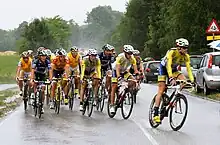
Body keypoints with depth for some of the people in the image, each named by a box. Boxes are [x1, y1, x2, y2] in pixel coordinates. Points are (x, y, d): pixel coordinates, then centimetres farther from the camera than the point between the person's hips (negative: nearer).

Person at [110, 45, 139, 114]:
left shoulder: (132, 58, -19)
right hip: (115, 70, -4)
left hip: (124, 71, 4)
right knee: (114, 87, -12)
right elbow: (117, 68, -37)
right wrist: (118, 77, -53)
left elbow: (135, 70, -20)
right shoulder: (120, 57, -30)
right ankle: (112, 105, -11)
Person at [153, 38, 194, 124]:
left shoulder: (186, 56, -17)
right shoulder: (172, 52, -32)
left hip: (174, 69, 5)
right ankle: (156, 114, -14)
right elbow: (168, 65, -41)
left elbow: (188, 68, -18)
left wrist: (192, 81, -30)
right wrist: (171, 78, -52)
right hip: (164, 68, -5)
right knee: (161, 90, -12)